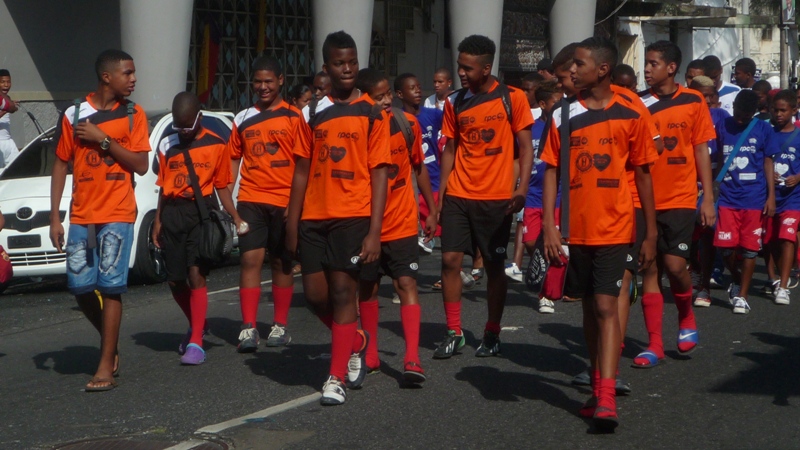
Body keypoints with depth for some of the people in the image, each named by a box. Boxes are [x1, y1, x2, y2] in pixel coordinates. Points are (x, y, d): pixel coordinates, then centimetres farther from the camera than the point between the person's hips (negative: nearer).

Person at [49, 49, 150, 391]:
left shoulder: (133, 115, 3)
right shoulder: (74, 115, 3)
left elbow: (141, 166, -3)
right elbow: (60, 165, 6)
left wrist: (103, 140, -12)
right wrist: (54, 217, 2)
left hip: (117, 216, -2)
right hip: (81, 216, 2)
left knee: (111, 287, -6)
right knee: (80, 287, 3)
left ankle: (106, 367, -3)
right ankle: (110, 342, 28)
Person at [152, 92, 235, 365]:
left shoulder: (215, 145, 3)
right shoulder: (167, 145, 13)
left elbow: (222, 186, 5)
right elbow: (163, 186, 17)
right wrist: (158, 221, 12)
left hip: (201, 212, -4)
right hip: (172, 213, 4)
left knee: (196, 274, -14)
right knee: (175, 280, 7)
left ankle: (196, 343, -14)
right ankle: (197, 325, 32)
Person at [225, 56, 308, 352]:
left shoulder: (293, 117, 3)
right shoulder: (243, 119, 11)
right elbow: (233, 158, 15)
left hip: (284, 201, -2)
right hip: (250, 200, 2)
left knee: (282, 262, 6)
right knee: (250, 259, -7)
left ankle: (280, 326, 16)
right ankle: (249, 328, -8)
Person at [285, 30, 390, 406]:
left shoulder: (372, 113, 0)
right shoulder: (313, 114, 9)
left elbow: (379, 174, -3)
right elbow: (302, 170, 11)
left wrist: (374, 231, -10)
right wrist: (292, 223, 6)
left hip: (353, 216, -4)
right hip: (314, 217, 4)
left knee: (343, 290, -5)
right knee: (315, 293, 3)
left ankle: (337, 378, 3)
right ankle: (355, 341, 31)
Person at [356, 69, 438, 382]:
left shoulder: (407, 124, -3)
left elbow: (419, 168, 11)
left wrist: (432, 210, 12)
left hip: (402, 224, 0)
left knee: (406, 283, -9)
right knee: (367, 287, 11)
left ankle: (412, 359, -14)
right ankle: (371, 355, 25)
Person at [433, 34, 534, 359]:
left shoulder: (512, 98, -4)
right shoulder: (455, 102, 7)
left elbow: (525, 147, -2)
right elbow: (450, 149, 12)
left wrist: (522, 188, -14)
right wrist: (442, 192, 5)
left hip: (496, 198, -3)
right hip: (458, 196, 3)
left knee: (494, 265, 5)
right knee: (450, 259, -4)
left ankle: (492, 334, 18)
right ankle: (454, 333, 6)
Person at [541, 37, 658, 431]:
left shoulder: (630, 114, -3)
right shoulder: (563, 113, 2)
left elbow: (642, 174, 3)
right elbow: (551, 170, 2)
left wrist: (650, 233, 4)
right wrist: (549, 226, -7)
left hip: (613, 229, -3)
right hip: (576, 230, 3)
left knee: (606, 307, -11)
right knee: (589, 308, 12)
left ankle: (606, 399, -14)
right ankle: (599, 389, 24)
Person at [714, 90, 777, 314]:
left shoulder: (763, 129, 3)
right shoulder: (723, 127, 5)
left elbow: (768, 163, 4)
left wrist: (771, 196, 0)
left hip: (755, 198, -1)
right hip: (728, 197, 1)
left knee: (749, 248, 1)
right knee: (726, 245, -5)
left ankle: (741, 296, 11)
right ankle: (737, 280, 23)